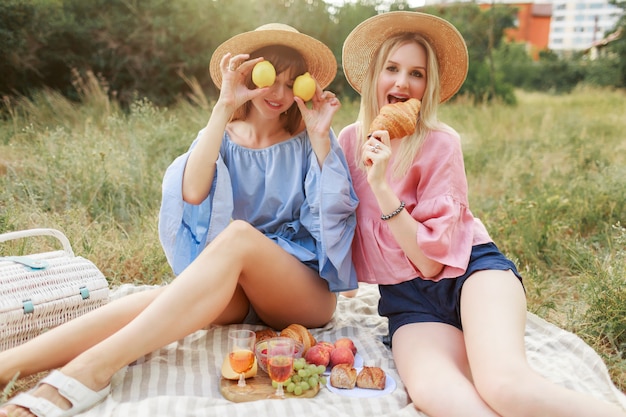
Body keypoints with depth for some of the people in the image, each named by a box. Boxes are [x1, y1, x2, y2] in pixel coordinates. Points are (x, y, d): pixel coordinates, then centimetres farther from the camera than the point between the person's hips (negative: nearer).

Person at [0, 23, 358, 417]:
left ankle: (91, 369, -45)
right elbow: (192, 193, -14)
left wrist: (321, 136, -14)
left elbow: (335, 211, -10)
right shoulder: (223, 138, 8)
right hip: (236, 290, 2)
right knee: (169, 296, -32)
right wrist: (223, 108, -17)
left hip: (309, 291, -2)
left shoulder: (308, 142, 4)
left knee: (239, 235, -35)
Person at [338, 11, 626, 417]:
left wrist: (381, 185, -21)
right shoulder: (351, 140, 7)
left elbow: (431, 259, -11)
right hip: (409, 299, 2)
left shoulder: (439, 143, -5)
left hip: (469, 272, -2)